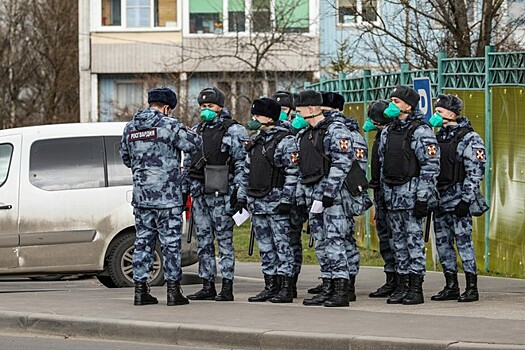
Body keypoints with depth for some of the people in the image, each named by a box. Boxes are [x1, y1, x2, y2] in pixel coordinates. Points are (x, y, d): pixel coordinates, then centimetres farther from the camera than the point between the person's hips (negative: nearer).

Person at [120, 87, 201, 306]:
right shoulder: (168, 125, -10)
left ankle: (140, 290, 8)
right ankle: (173, 290, 0)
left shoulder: (130, 127, 9)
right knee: (171, 242, 0)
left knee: (143, 240, 9)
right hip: (166, 196, -6)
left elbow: (125, 157, 19)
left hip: (141, 195, 6)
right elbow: (193, 145, -7)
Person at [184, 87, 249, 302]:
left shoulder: (233, 131, -3)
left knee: (224, 240, -5)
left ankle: (227, 288, -5)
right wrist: (184, 190, 16)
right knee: (203, 241, 7)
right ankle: (207, 286, 12)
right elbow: (188, 163, 22)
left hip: (221, 193, -7)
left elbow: (242, 163, -8)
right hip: (199, 193, 7)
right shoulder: (196, 131, 16)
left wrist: (240, 193, -14)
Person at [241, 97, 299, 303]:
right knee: (265, 247, 10)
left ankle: (286, 288, -4)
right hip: (257, 202, 8)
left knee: (282, 245, -5)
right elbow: (247, 171, 22)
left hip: (276, 202, -8)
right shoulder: (256, 142, 17)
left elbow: (293, 172, -13)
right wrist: (242, 195, 16)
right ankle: (271, 286, 15)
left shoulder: (285, 141, -8)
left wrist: (286, 199, -18)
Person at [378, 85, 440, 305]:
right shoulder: (388, 132, 15)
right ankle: (403, 286, 14)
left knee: (414, 239, -7)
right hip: (392, 194, 8)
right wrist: (383, 194, 17)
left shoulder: (420, 132, -9)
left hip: (412, 192, -8)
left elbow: (431, 167, -13)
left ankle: (416, 289, -5)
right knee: (399, 241, 9)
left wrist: (423, 198, -17)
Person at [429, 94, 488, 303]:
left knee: (463, 242, -9)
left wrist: (466, 200, -18)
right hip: (440, 199, 8)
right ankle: (451, 287, 14)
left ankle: (472, 288, -5)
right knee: (442, 243, 8)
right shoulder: (438, 137, 15)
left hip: (458, 200, -8)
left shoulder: (469, 138, -8)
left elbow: (475, 172, -13)